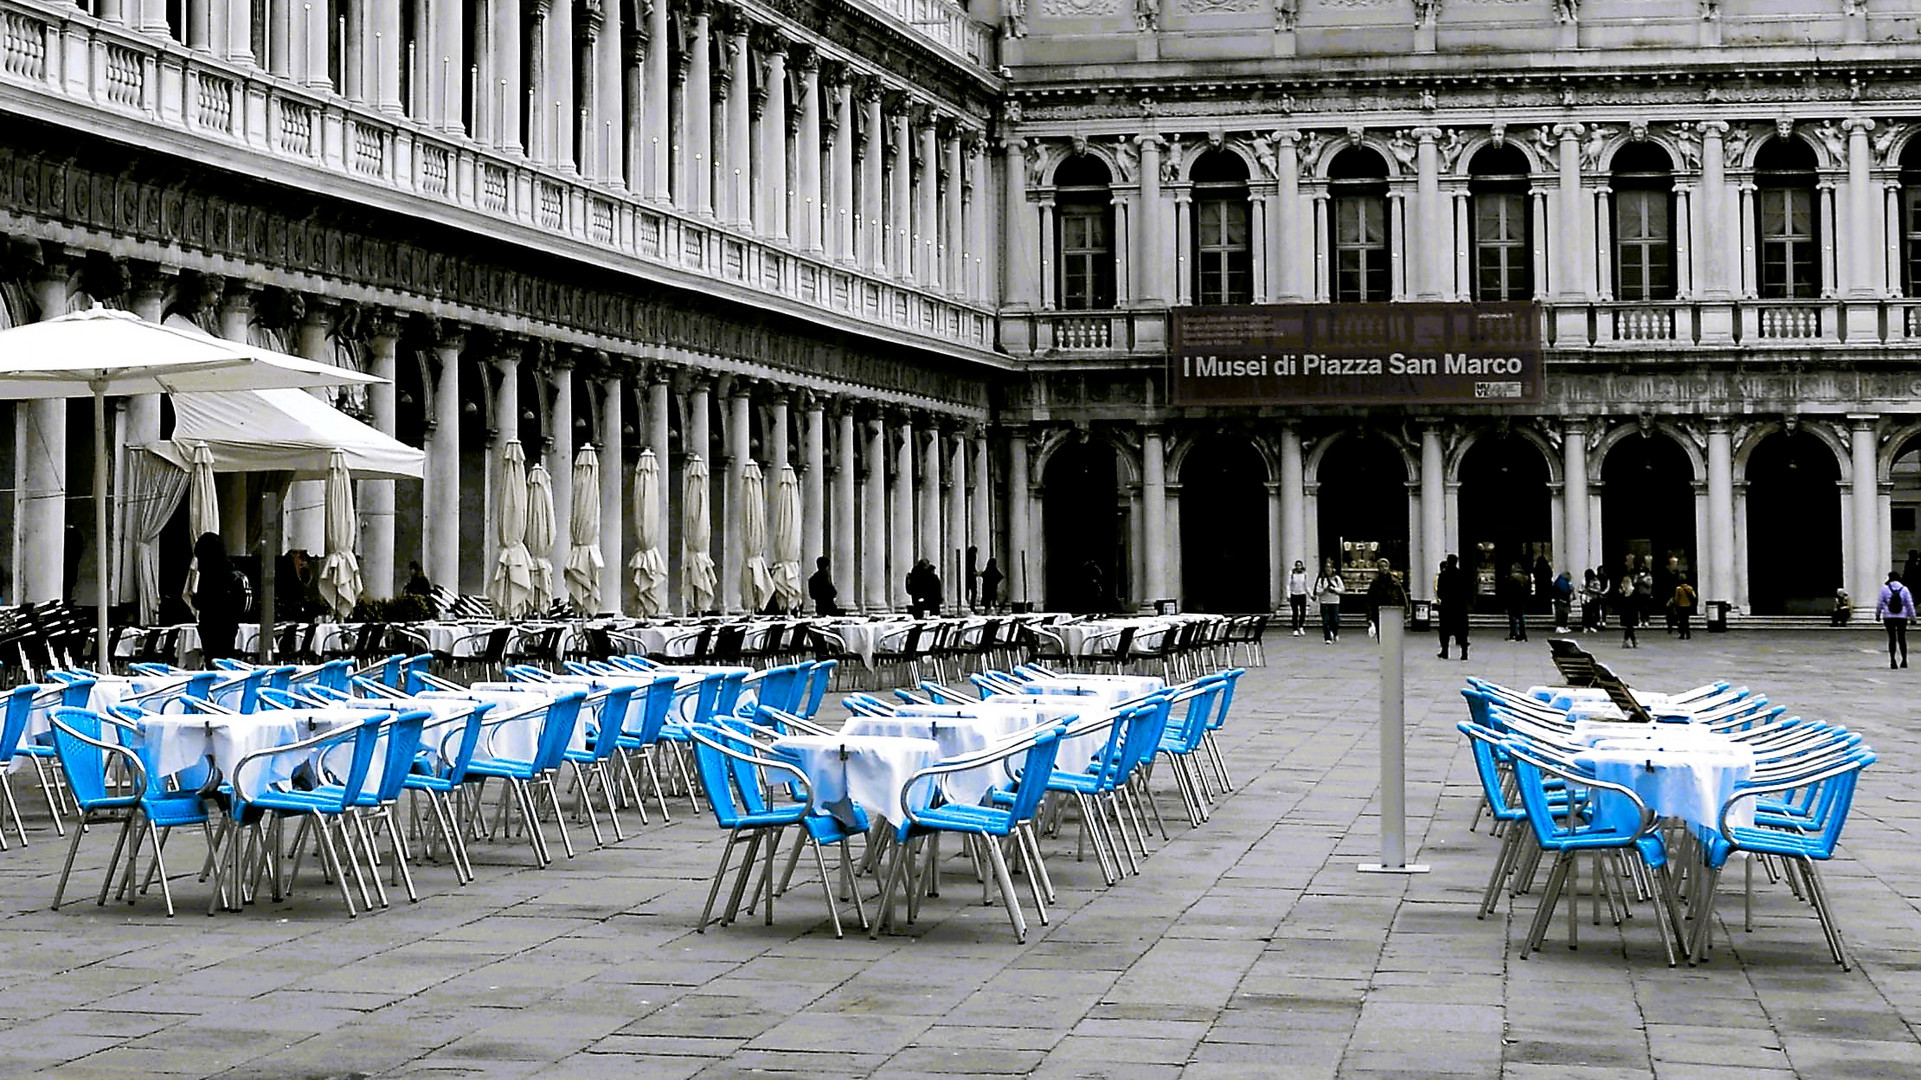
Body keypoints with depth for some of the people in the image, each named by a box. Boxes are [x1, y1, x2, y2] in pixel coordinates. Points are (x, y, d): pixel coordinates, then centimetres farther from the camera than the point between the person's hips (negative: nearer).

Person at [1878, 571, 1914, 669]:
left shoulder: (1885, 589, -3)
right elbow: (1910, 605, 2)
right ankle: (1904, 660, 11)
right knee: (1902, 638, 9)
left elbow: (1879, 603, 0)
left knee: (1892, 638, 2)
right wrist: (1912, 617, 7)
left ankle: (1892, 660, -3)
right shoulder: (1904, 589, 0)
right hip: (1902, 617, 1)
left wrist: (1877, 614, 12)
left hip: (1888, 617, -1)